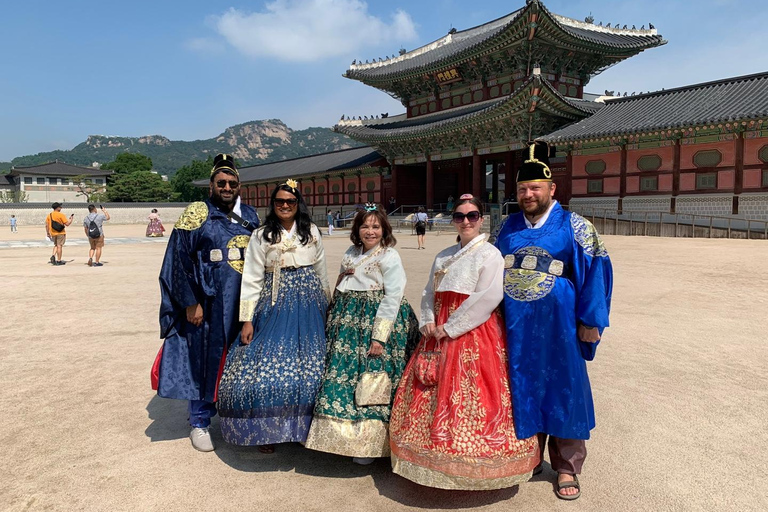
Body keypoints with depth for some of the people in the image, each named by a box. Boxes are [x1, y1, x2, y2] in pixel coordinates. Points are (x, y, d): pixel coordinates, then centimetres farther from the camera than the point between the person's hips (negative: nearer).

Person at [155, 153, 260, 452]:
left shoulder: (250, 217, 9)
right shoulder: (196, 215, -4)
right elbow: (180, 261, -8)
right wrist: (190, 303, -13)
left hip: (243, 304, 5)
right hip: (208, 305, -4)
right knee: (203, 359, 4)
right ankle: (200, 422, 20)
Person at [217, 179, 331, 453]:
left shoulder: (312, 232, 7)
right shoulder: (261, 237, 1)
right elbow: (251, 280, -2)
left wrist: (326, 306, 14)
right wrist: (247, 319, -7)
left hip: (308, 307, 2)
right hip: (274, 307, -1)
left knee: (308, 368, 2)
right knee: (266, 368, -4)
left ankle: (304, 428, 20)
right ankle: (267, 430, 15)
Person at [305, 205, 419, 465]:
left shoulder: (390, 257, -8)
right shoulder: (351, 253, 14)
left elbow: (392, 299, -14)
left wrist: (379, 337, -19)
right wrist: (342, 276, 2)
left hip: (377, 321, -7)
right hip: (349, 322, 7)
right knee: (342, 372, 7)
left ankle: (370, 442, 10)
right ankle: (350, 435, 24)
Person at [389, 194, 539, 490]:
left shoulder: (490, 254, -5)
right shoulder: (443, 257, 17)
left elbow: (488, 298, -17)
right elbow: (429, 293, 17)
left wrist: (450, 328, -17)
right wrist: (428, 322, -2)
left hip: (474, 337, -7)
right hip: (438, 335, 7)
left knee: (468, 400, -6)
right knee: (431, 397, 10)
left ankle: (472, 469, 11)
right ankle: (439, 461, 26)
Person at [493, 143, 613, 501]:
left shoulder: (574, 226, -3)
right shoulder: (508, 227, 8)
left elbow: (595, 272, -5)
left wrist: (591, 320, -8)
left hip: (557, 327, -3)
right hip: (515, 328, 3)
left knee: (562, 391, 7)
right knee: (521, 390, 12)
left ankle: (567, 468, 23)